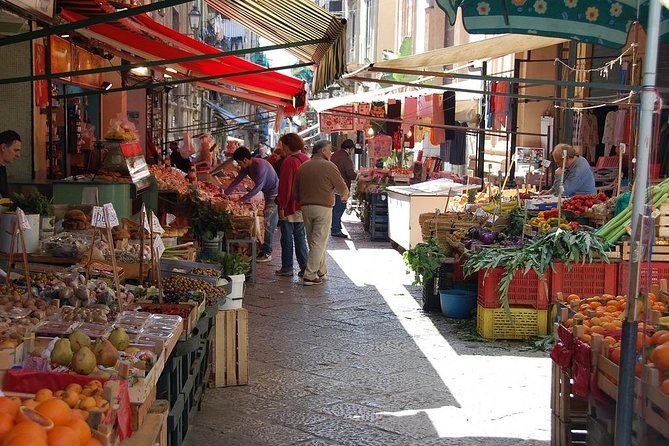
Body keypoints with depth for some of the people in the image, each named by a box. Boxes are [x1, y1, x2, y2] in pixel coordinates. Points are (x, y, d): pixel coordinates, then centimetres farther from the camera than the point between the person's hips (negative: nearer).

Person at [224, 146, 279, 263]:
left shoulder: (260, 165, -26)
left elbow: (259, 186, -28)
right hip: (267, 193, 9)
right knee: (268, 222, 9)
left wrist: (243, 199, -25)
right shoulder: (246, 167, 3)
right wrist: (225, 194, 4)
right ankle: (266, 249, 12)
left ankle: (266, 253, -8)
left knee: (269, 223, -10)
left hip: (274, 193, -9)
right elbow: (237, 181, 9)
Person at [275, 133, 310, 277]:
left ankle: (287, 267, 9)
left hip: (290, 206, -7)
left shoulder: (289, 161, -16)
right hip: (303, 205, 7)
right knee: (300, 235, 13)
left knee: (287, 237, 3)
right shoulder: (306, 159, 7)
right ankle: (304, 267, 12)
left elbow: (285, 186, -17)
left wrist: (282, 206, -14)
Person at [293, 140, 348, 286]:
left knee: (314, 242, 16)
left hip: (305, 208, 6)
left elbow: (295, 192, 10)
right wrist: (345, 195, 21)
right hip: (323, 208, -6)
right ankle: (310, 276, -4)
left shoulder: (302, 167, 9)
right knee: (319, 242, -2)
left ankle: (321, 271, 26)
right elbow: (342, 188, -1)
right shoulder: (329, 167, -7)